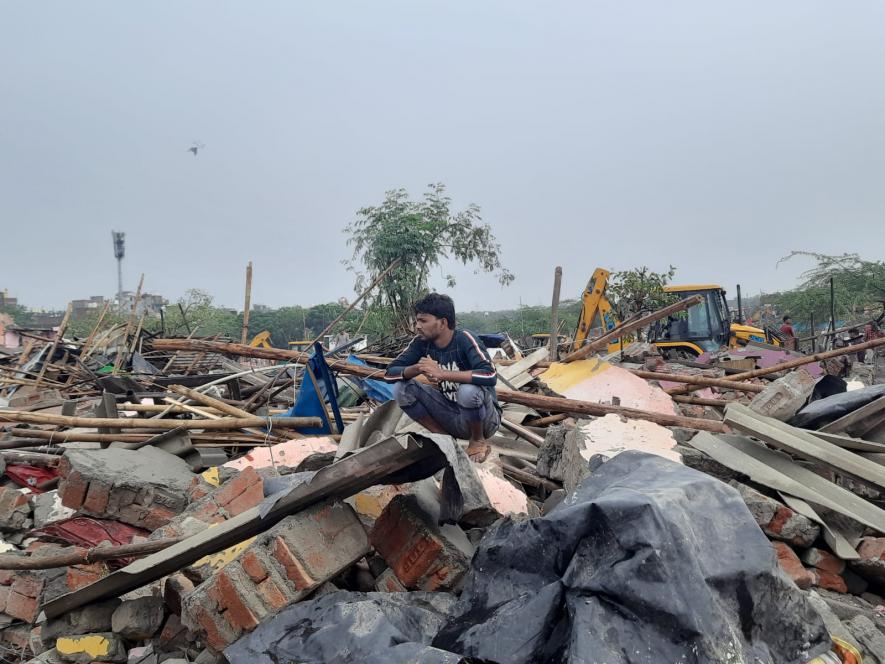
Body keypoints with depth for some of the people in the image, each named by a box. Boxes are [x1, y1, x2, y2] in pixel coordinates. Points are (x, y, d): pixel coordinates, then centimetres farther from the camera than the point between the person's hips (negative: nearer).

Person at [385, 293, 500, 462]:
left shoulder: (464, 340, -22)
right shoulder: (422, 342, -7)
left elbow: (490, 375, -37)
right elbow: (390, 372, -8)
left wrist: (441, 373, -39)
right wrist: (417, 368, -28)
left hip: (484, 420, -5)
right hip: (450, 416, 5)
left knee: (468, 391, -37)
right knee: (401, 388, -12)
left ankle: (479, 441, -5)